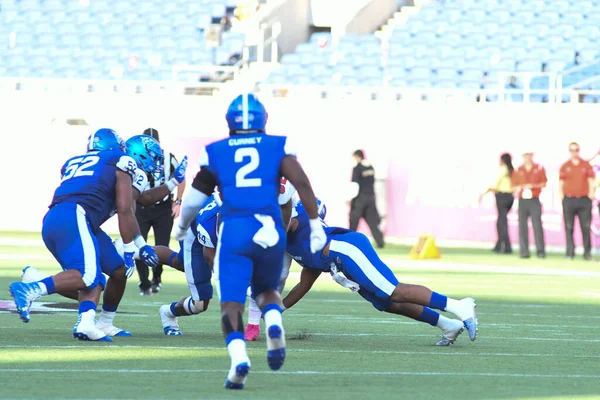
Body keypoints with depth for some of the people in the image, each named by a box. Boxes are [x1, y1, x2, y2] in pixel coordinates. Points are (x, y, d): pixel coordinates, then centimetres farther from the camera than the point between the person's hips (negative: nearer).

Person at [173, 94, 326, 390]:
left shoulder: (215, 152, 12)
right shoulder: (277, 147, 10)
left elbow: (194, 198, 19)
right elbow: (301, 183, -3)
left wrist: (181, 227, 37)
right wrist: (315, 224, 3)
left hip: (233, 230, -1)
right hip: (270, 229, 1)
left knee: (231, 303, -1)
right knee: (266, 289, 24)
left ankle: (238, 356, -28)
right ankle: (274, 324, -11)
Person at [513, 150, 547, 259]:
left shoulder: (539, 168, 7)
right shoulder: (518, 170, 10)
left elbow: (544, 183, 6)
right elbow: (514, 186, 13)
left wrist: (533, 186, -10)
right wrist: (519, 188, -9)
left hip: (535, 201, -2)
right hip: (522, 200, 2)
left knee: (537, 225, -8)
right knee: (522, 226, -3)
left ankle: (540, 251, -7)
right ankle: (524, 251, -1)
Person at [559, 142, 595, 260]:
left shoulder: (586, 165, 8)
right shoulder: (565, 167, 8)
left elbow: (591, 181, 9)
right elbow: (561, 183, 8)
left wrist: (591, 195, -3)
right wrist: (561, 197, -1)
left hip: (584, 200, 0)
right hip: (569, 200, 0)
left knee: (586, 227, -3)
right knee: (569, 228, -1)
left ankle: (587, 253, -1)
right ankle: (570, 253, 1)